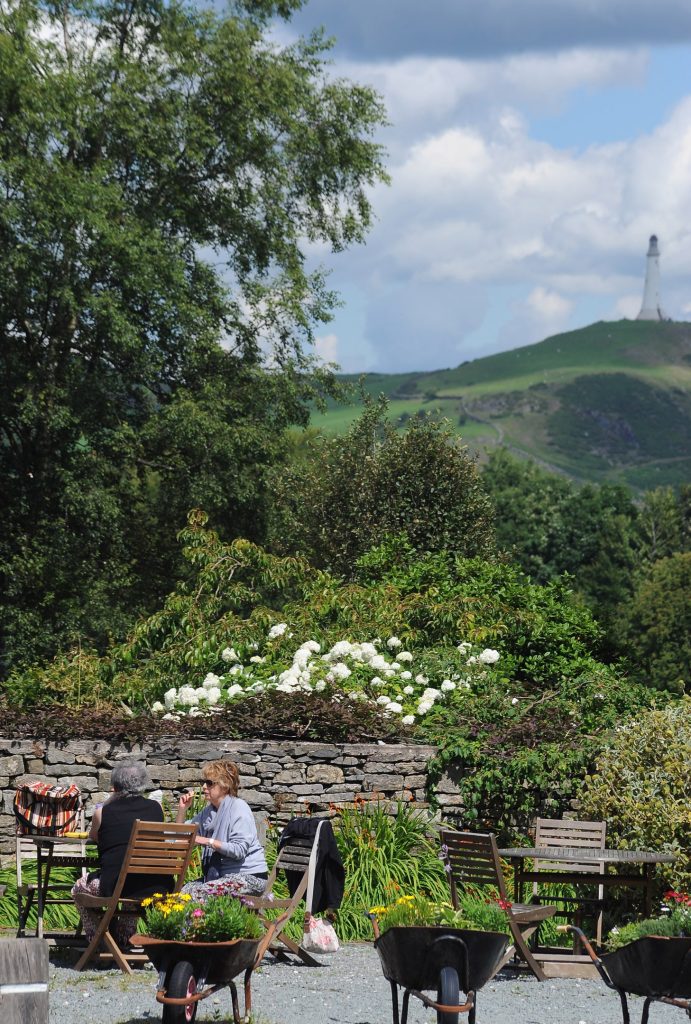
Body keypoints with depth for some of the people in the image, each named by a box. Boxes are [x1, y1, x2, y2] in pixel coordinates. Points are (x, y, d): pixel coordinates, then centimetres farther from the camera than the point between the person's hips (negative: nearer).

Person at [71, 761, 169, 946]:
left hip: (117, 887, -4)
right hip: (157, 888, 4)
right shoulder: (156, 808, 7)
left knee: (79, 888, 28)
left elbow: (93, 837, 21)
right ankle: (125, 939, 44)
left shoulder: (103, 812, 0)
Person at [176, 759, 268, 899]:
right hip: (222, 875, 8)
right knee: (182, 890, -11)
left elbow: (239, 850, -20)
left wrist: (208, 842, -23)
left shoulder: (238, 808, -11)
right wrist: (182, 809, 5)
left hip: (249, 876, -8)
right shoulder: (209, 811, 14)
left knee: (197, 893, -26)